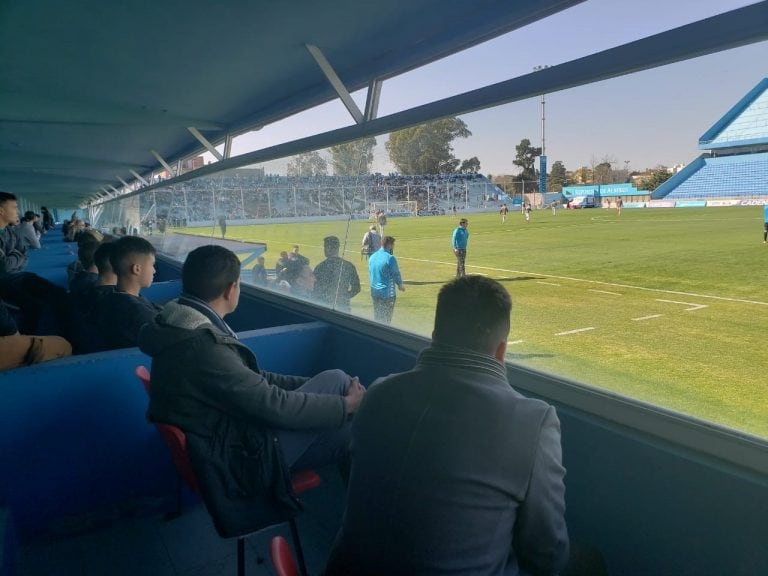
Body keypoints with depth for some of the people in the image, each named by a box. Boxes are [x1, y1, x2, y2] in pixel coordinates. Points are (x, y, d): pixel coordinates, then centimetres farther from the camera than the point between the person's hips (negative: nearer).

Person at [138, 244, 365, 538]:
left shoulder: (183, 327, 1)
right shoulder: (202, 346, -30)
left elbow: (250, 377, 10)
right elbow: (275, 406, -25)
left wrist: (314, 384, 7)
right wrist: (345, 405, -11)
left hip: (230, 431, 9)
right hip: (241, 457, -9)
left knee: (335, 379, 2)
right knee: (347, 433, -1)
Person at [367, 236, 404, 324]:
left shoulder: (372, 257, 6)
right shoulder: (390, 258, -16)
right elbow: (396, 274, -10)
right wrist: (400, 285, 8)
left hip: (374, 292, 7)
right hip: (387, 293, -7)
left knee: (377, 319, 16)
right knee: (385, 320, 3)